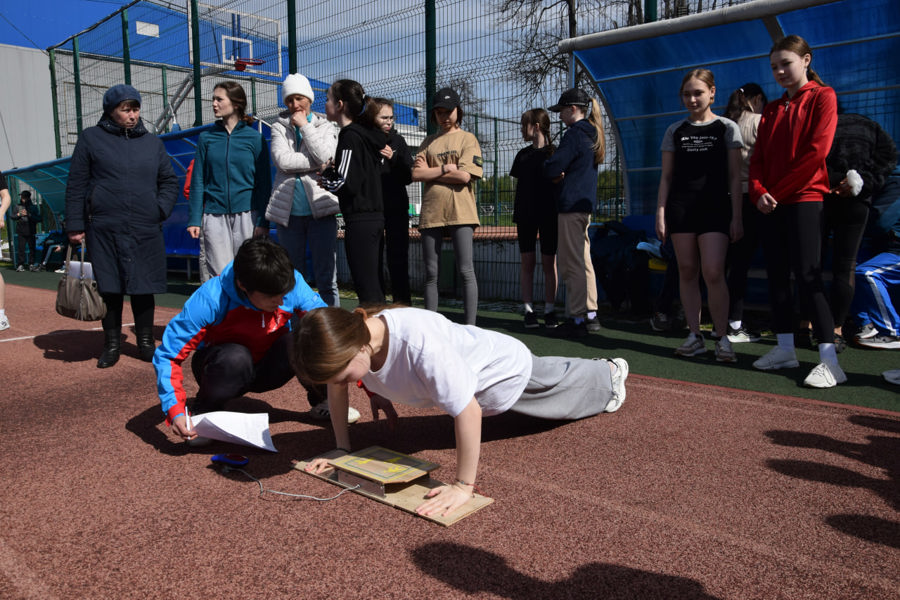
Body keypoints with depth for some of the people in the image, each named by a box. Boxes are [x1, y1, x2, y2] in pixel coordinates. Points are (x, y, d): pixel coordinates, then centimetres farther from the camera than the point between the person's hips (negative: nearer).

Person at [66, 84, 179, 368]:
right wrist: (75, 225, 0)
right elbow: (76, 185, 5)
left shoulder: (152, 142, 12)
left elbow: (170, 182, 16)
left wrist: (160, 210, 1)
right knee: (109, 289, 5)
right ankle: (111, 344, 17)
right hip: (104, 230, -1)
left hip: (145, 231, 1)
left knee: (143, 289, 5)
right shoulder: (91, 138, 6)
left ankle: (146, 342, 17)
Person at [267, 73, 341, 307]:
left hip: (320, 209, -1)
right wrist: (316, 164, -10)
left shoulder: (325, 126, 9)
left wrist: (304, 125, -4)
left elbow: (325, 156, -11)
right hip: (288, 212, 2)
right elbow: (281, 160, -7)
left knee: (326, 278, -3)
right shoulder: (279, 127, 11)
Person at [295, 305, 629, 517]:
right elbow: (336, 388, -9)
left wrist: (464, 486, -41)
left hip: (504, 367, -7)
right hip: (466, 364, 7)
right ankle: (605, 371, 68)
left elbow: (469, 411, -47)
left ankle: (609, 373, 60)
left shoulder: (420, 344, -50)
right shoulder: (347, 339, -28)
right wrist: (341, 449, -10)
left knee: (559, 388, 27)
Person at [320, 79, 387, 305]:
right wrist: (334, 169, 13)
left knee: (366, 289, -6)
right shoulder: (367, 133, 15)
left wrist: (325, 178, 0)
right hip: (375, 217, 9)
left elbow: (346, 184, -18)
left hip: (359, 221, -9)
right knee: (375, 285, 14)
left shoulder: (350, 136, -11)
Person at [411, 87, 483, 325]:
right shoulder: (428, 142, 17)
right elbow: (416, 174, 3)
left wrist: (430, 172, -2)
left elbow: (465, 175, -9)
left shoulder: (468, 139, 6)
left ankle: (470, 326, -1)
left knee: (466, 272, -5)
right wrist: (445, 168, -6)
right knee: (431, 273, 6)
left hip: (461, 213, -4)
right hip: (431, 213, 4)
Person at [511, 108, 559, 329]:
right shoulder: (523, 155, 14)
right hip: (526, 215, 4)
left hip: (549, 214, -4)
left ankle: (550, 310, 7)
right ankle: (529, 311, 5)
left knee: (549, 262, 0)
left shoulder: (555, 152, 1)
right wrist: (517, 213, 9)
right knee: (527, 262, 1)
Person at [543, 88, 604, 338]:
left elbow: (552, 169, -17)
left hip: (571, 204, -10)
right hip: (586, 203, 10)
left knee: (570, 262, -6)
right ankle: (590, 314, 18)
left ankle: (577, 319, -4)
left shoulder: (574, 134, -12)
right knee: (583, 260, 13)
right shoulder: (592, 133, 18)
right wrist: (561, 174, 3)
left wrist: (547, 166, 5)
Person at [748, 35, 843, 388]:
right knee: (776, 275, 5)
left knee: (807, 275, -12)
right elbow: (758, 158, 11)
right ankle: (785, 349, 13)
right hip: (771, 204, 6)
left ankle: (829, 360, -11)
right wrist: (759, 192, -7)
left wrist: (779, 190, -12)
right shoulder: (771, 110, 19)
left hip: (804, 199, -6)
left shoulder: (822, 97, 1)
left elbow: (817, 150, -11)